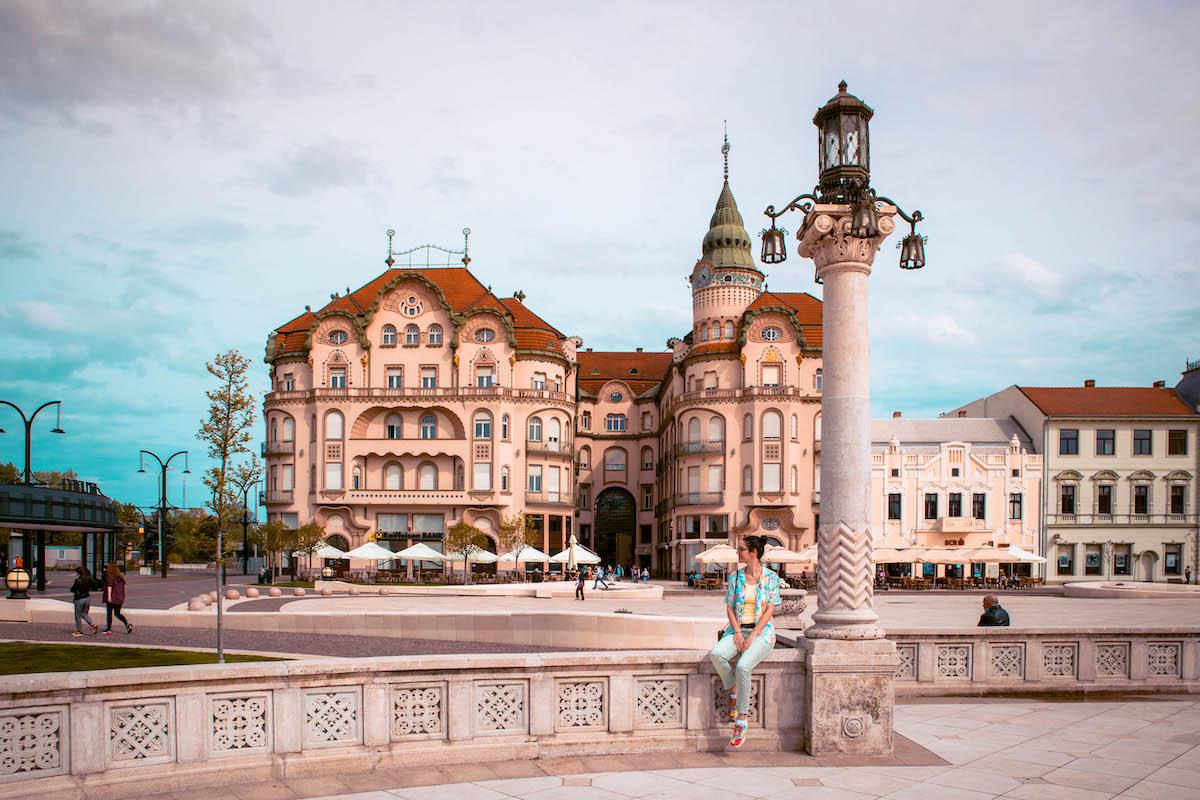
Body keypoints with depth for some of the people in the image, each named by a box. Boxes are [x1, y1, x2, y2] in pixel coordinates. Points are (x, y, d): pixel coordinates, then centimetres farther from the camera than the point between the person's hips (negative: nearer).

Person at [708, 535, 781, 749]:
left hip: (761, 631, -4)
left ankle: (741, 719, -19)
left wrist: (753, 635, -15)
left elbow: (769, 610, -6)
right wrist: (737, 632, -9)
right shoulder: (735, 576, 8)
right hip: (738, 629, 4)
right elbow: (729, 607, 7)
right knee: (716, 654, -30)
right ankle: (733, 691, -5)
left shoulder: (771, 578, -2)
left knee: (743, 666, -32)